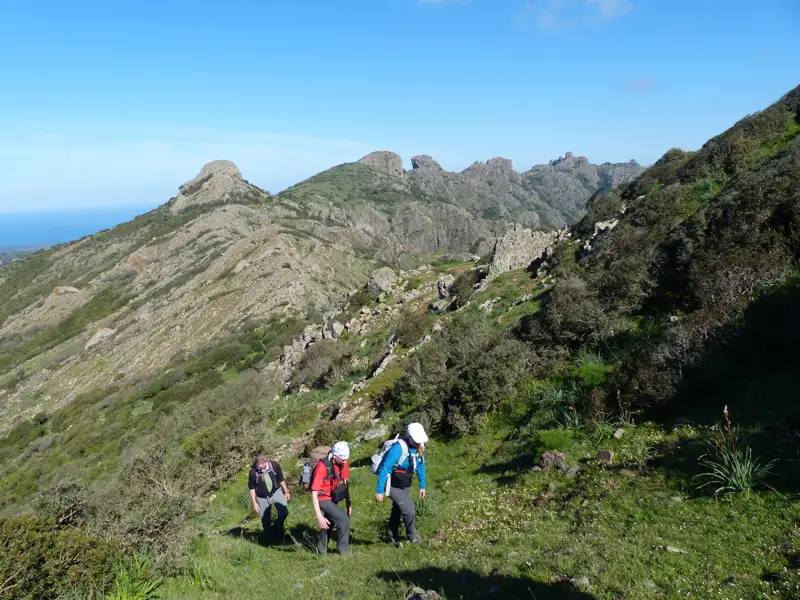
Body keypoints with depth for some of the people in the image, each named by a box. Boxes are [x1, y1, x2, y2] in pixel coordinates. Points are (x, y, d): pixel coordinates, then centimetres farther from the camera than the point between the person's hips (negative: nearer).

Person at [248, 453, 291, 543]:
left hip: (276, 492, 1)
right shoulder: (253, 472, -23)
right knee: (265, 519, 8)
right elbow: (252, 488, -6)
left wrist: (286, 491, 6)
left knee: (284, 512, -14)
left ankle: (276, 530, 13)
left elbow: (281, 479, -2)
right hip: (262, 498, -1)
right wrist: (254, 503, -5)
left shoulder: (274, 465, -20)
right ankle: (268, 536, 34)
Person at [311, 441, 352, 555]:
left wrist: (348, 503, 4)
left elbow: (344, 484, 4)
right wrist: (319, 516, -32)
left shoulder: (343, 463, -13)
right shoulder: (322, 467, -33)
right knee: (344, 519, -16)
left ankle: (321, 550, 41)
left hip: (332, 498, 7)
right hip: (323, 499, -7)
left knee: (329, 524, 21)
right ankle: (343, 550, 1)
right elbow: (314, 493, -30)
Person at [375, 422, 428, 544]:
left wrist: (422, 486, 14)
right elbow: (385, 469, -28)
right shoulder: (398, 448, -30)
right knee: (409, 508, -12)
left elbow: (420, 467, 10)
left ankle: (393, 536, 36)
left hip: (404, 485, 8)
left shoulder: (418, 447, -6)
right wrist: (379, 491, -26)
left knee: (397, 509, 19)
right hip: (392, 486, -8)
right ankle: (412, 537, 9)